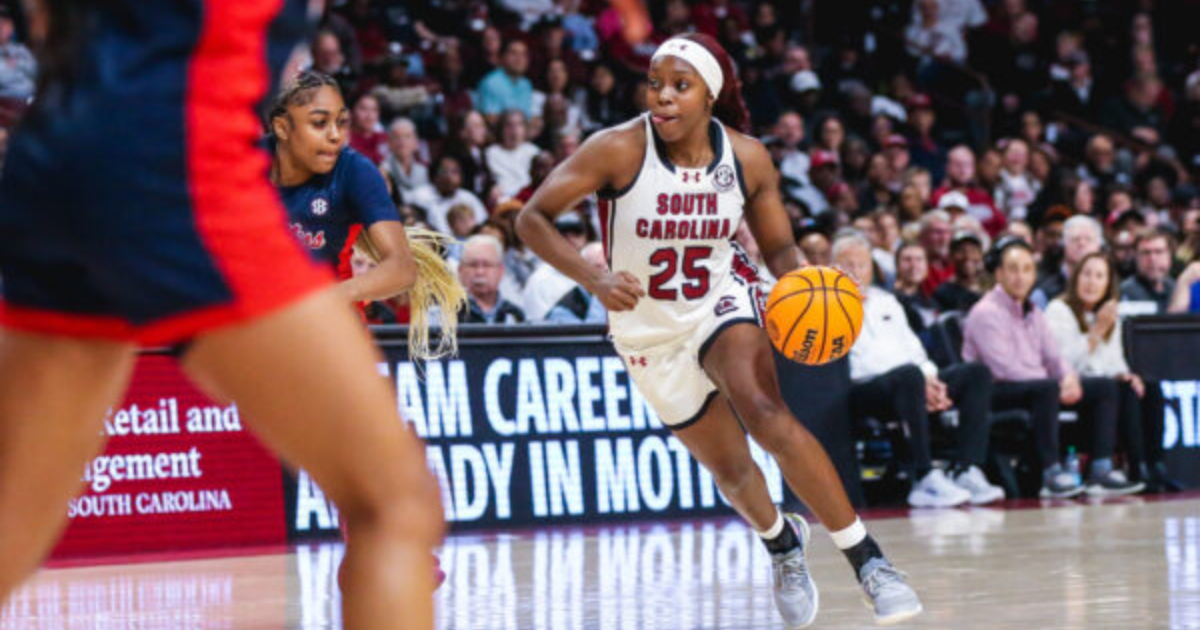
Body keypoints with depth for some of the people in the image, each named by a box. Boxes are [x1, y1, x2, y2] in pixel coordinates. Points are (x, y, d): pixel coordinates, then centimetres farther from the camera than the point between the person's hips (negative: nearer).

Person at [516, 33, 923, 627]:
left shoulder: (748, 159, -12)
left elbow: (778, 247, 1)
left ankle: (867, 560, -27)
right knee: (731, 470, 9)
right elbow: (532, 217, -20)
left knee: (764, 412, -30)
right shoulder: (619, 150, -20)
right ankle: (783, 542, 46)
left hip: (722, 303, -1)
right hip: (650, 333, 1)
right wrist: (595, 279, -35)